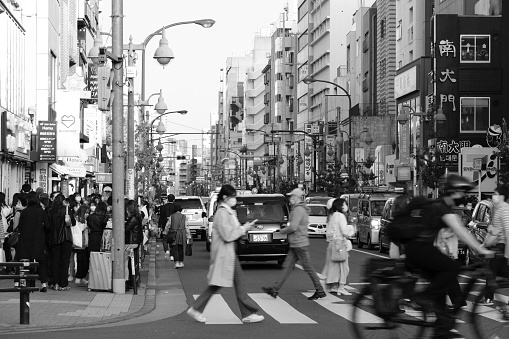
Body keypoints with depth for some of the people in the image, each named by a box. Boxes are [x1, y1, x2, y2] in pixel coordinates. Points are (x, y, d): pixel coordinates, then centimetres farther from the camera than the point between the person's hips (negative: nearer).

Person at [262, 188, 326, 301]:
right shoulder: (301, 209, 16)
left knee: (308, 267, -3)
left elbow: (293, 227, -23)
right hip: (295, 245, 10)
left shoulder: (298, 210, -16)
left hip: (299, 244, -10)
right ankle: (275, 290, 8)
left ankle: (320, 291, 5)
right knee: (287, 266, 8)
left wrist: (283, 231, -5)